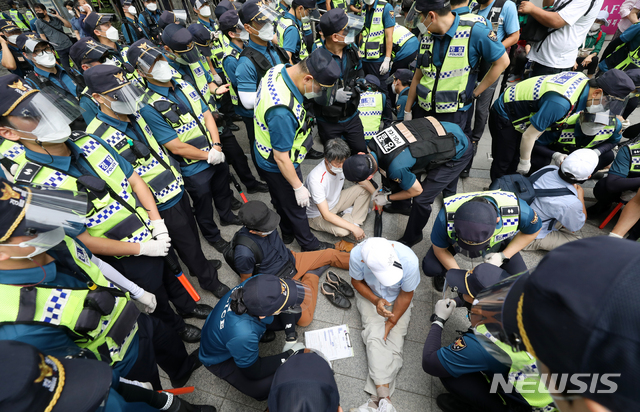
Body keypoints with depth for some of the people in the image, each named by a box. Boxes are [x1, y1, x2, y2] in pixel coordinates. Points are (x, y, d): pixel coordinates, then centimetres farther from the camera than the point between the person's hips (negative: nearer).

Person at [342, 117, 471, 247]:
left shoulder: (396, 168, -36)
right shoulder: (373, 143, -14)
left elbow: (416, 191, -15)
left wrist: (387, 198, -1)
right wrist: (383, 186, 17)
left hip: (459, 152, -8)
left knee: (421, 199, -9)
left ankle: (411, 238, 16)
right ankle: (401, 206, 41)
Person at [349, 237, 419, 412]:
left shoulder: (409, 261, -37)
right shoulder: (357, 255, -35)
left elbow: (405, 295, -17)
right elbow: (356, 281, -12)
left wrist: (391, 322, -12)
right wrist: (375, 300, -26)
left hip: (397, 299, 0)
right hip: (369, 295, 0)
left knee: (394, 341, -12)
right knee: (375, 337, -19)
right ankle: (384, 398, -14)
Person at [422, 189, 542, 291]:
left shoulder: (519, 210, -41)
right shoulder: (446, 218, -43)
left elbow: (533, 230, -14)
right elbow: (439, 250, -21)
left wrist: (503, 256, -23)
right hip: (455, 238, -1)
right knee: (430, 268, -22)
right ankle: (441, 273, 17)